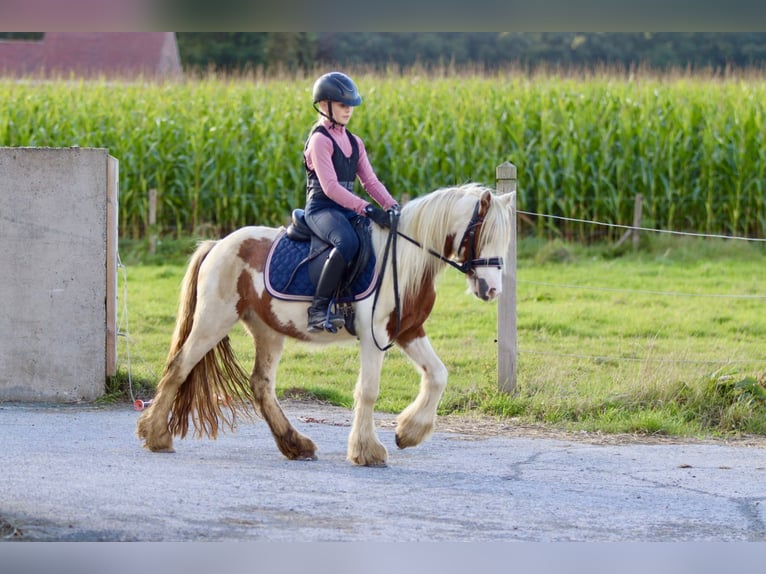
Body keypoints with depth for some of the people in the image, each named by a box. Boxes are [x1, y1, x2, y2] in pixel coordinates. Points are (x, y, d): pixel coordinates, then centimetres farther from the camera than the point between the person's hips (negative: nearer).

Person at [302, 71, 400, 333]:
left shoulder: (353, 142, 18)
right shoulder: (319, 140, -8)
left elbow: (370, 181, 12)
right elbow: (330, 186, -19)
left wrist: (391, 205, -7)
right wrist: (367, 209, -27)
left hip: (346, 209, 9)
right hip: (321, 209, -9)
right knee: (348, 242, -38)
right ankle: (319, 308, -34)